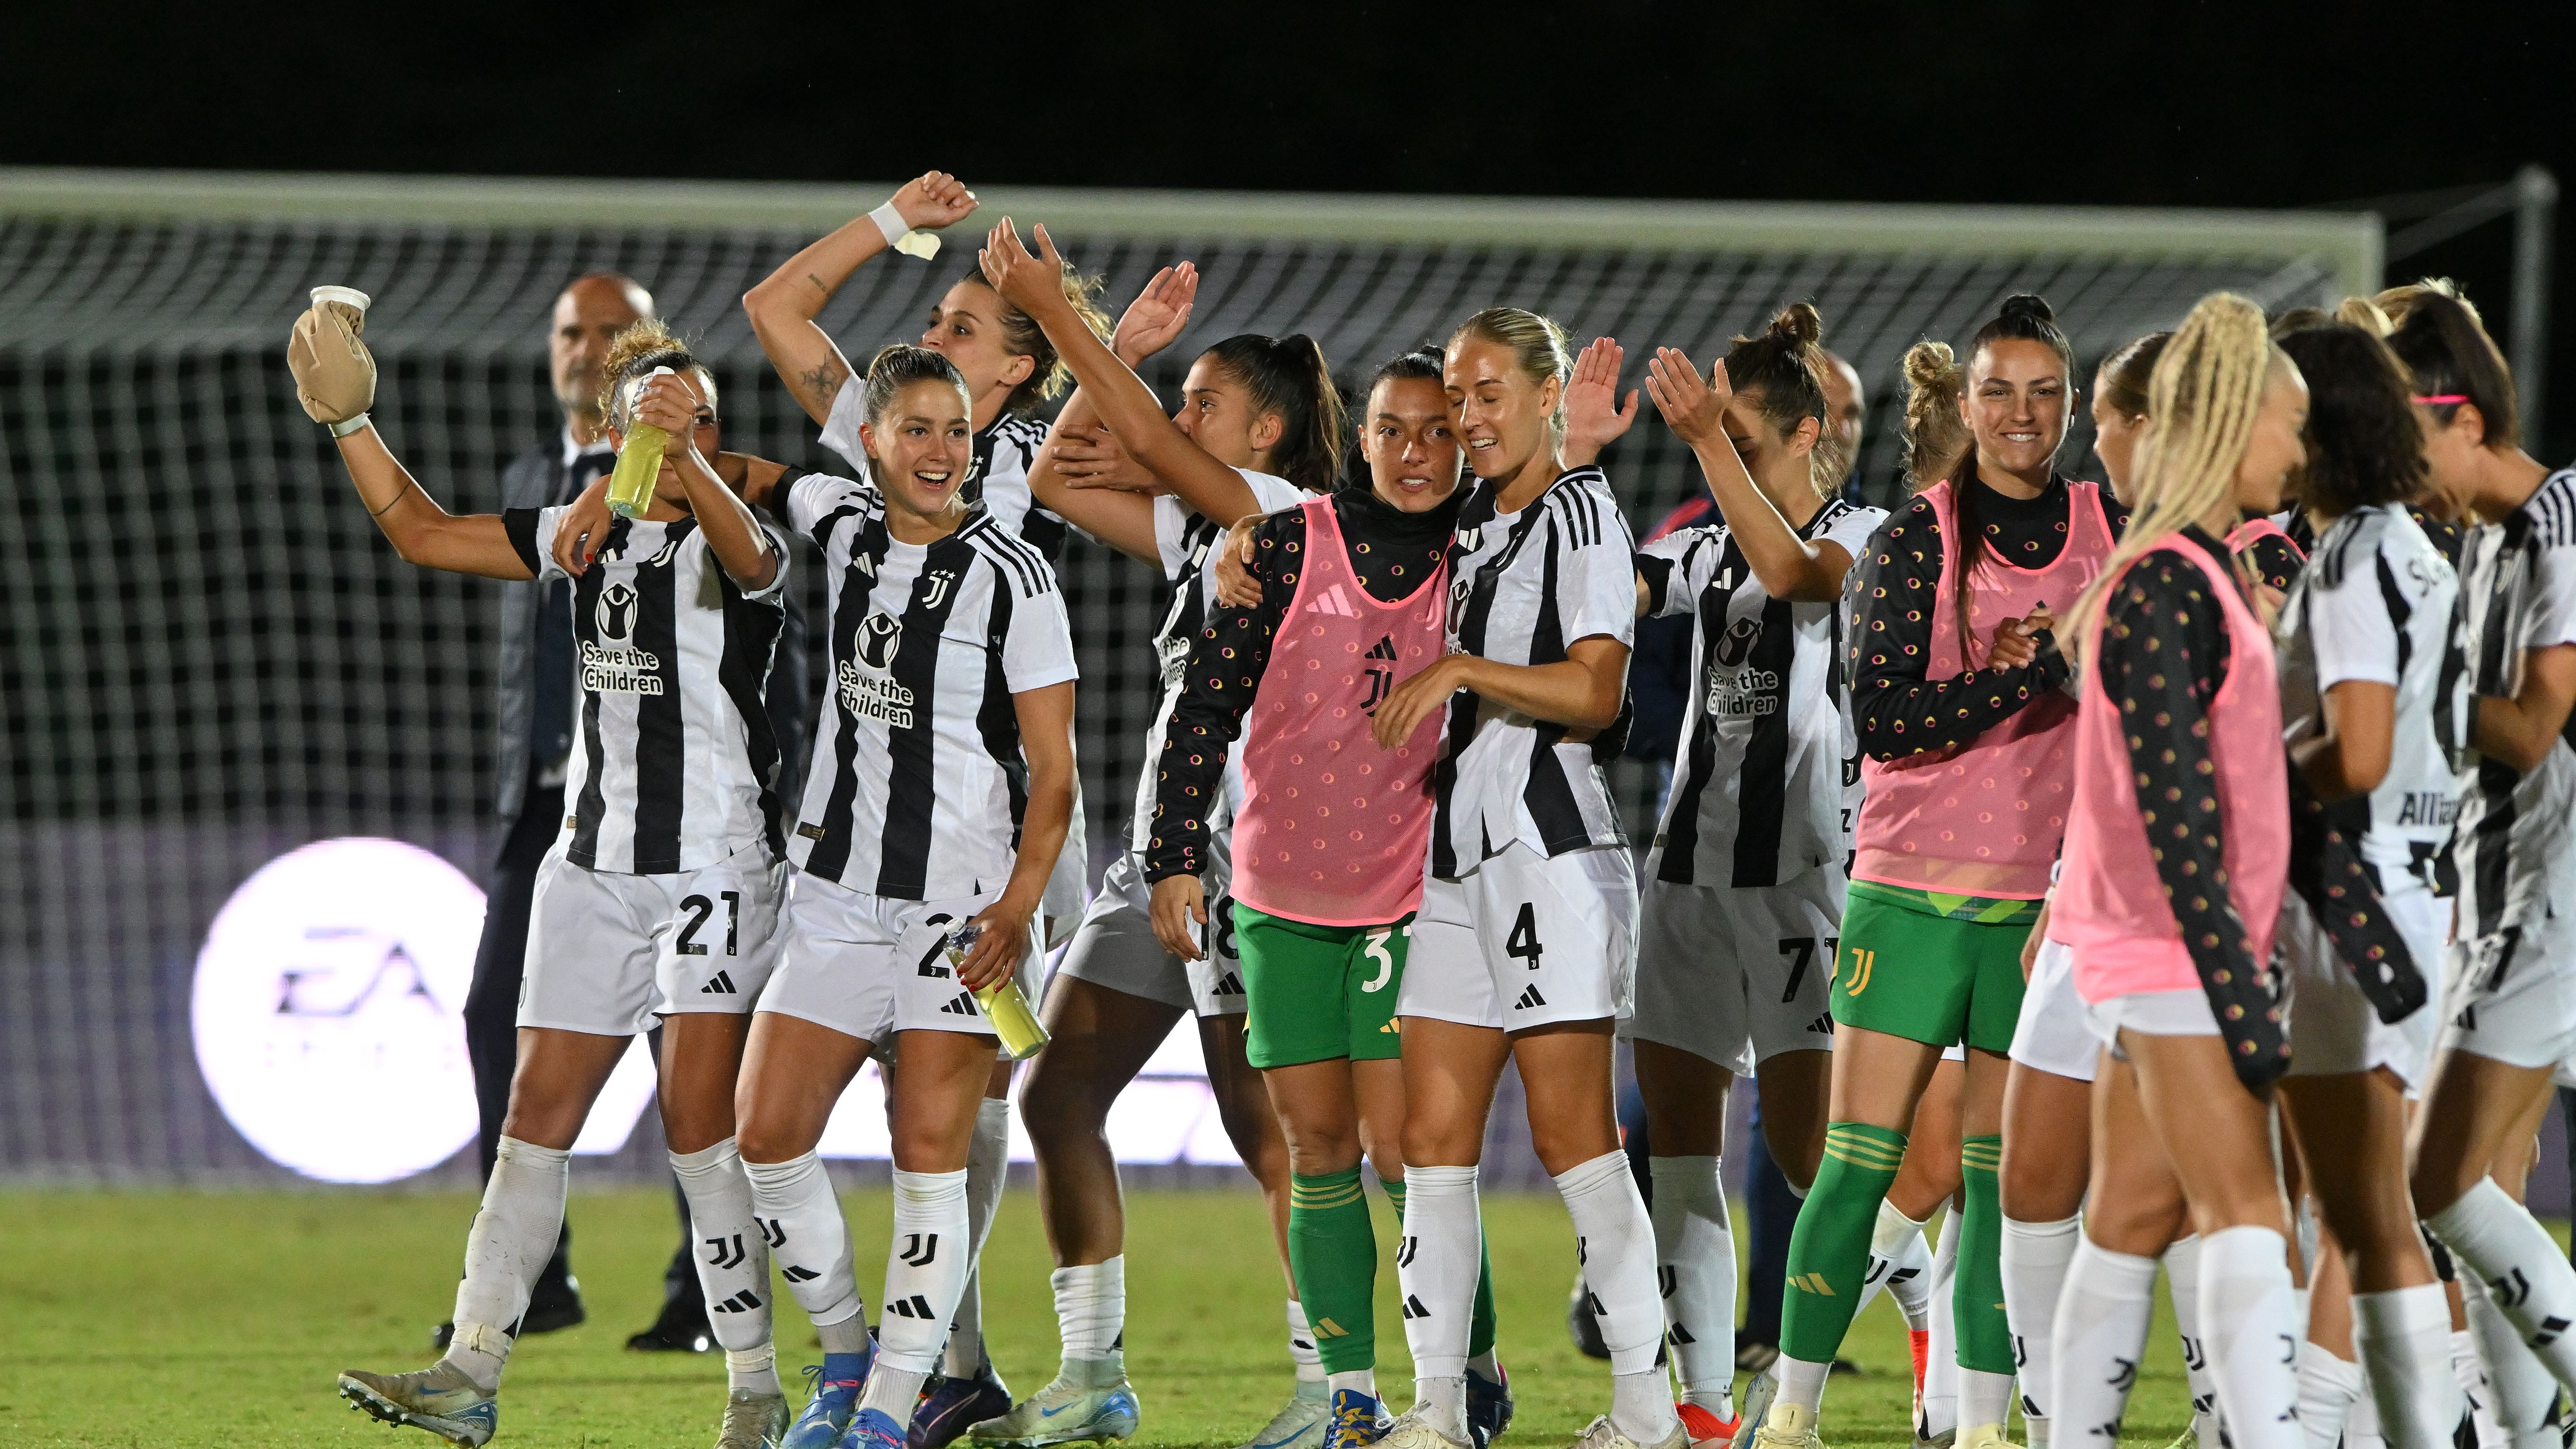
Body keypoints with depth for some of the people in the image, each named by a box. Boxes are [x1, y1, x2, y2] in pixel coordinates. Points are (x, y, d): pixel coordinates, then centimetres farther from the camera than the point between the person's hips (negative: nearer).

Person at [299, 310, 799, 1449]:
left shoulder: (734, 544, -8)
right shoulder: (586, 533, 9)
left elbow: (746, 549, -33)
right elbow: (423, 534, 12)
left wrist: (686, 456, -53)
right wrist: (349, 422, 0)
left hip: (717, 863, -6)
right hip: (593, 862, 6)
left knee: (699, 1119, -10)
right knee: (538, 1113, 3)